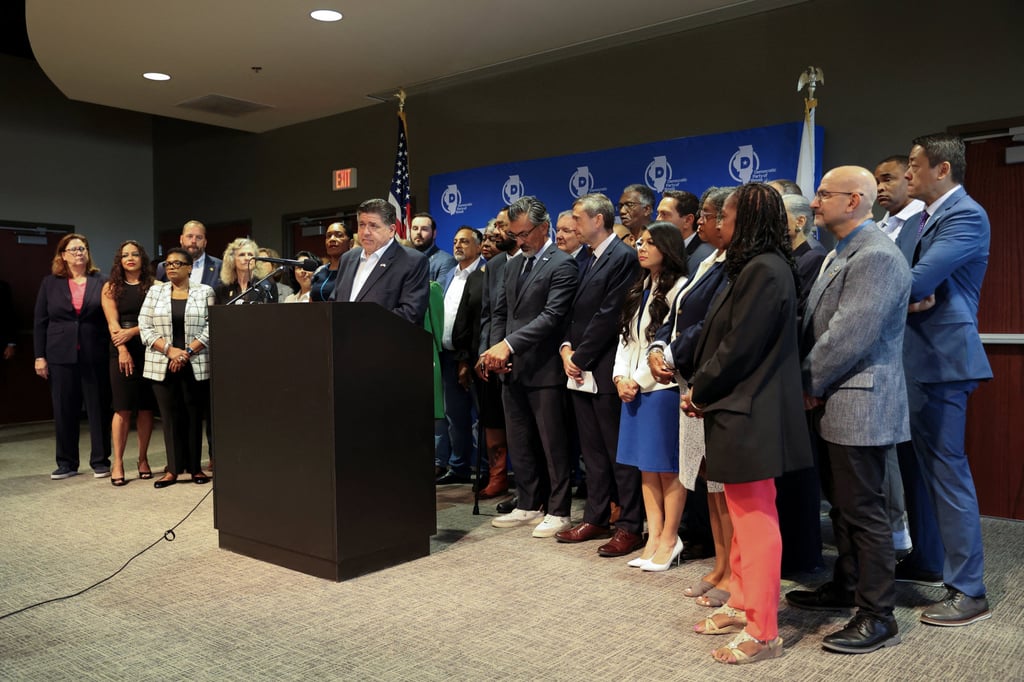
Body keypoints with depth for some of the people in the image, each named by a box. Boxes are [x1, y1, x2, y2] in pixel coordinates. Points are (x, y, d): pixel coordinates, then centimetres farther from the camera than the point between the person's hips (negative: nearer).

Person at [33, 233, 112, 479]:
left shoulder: (101, 282, 5)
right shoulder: (50, 283, 7)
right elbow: (40, 322, 6)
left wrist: (113, 351, -4)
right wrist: (40, 356, 0)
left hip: (95, 357, -1)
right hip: (61, 357, 1)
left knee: (99, 408, 3)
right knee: (64, 410, 6)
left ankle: (100, 461, 13)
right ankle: (66, 463, 17)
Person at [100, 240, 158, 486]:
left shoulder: (154, 286, 6)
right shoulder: (111, 288, 8)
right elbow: (112, 322, -2)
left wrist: (132, 332, -17)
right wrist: (123, 350, -14)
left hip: (148, 350, 0)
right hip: (122, 352, 0)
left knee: (146, 407, 3)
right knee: (123, 408, -4)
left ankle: (143, 459, 13)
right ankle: (118, 463, 1)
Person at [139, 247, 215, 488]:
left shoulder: (204, 292, 5)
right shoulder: (155, 291, 10)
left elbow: (211, 327, -3)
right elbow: (145, 326, 2)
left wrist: (187, 352, -12)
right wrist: (170, 350, -11)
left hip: (195, 365, -1)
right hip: (163, 365, 1)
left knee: (194, 415, 3)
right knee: (170, 415, 3)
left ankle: (195, 467, 11)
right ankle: (173, 469, 8)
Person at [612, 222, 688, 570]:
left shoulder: (680, 288, -10)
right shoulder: (640, 288, 17)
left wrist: (638, 381, -11)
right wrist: (620, 377, 1)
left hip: (664, 387, -8)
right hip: (634, 388, 8)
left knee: (667, 466, 0)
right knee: (645, 465, 9)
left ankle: (669, 539, 10)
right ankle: (654, 536, 17)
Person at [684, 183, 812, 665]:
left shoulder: (764, 270, -17)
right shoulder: (753, 268, 14)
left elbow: (739, 347, -20)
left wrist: (699, 392, -8)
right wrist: (702, 390, 5)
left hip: (749, 413, -10)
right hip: (739, 410, 10)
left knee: (754, 519, -2)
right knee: (743, 516, 18)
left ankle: (762, 631, 9)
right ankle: (742, 605, 31)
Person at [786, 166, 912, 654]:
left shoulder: (876, 256, -18)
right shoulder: (843, 252, 15)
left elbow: (849, 335, -23)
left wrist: (810, 384, -11)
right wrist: (811, 384, 5)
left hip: (860, 406, -10)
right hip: (837, 402, 10)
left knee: (864, 511, -1)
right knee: (842, 503, 20)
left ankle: (878, 617, 11)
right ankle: (846, 586, 35)